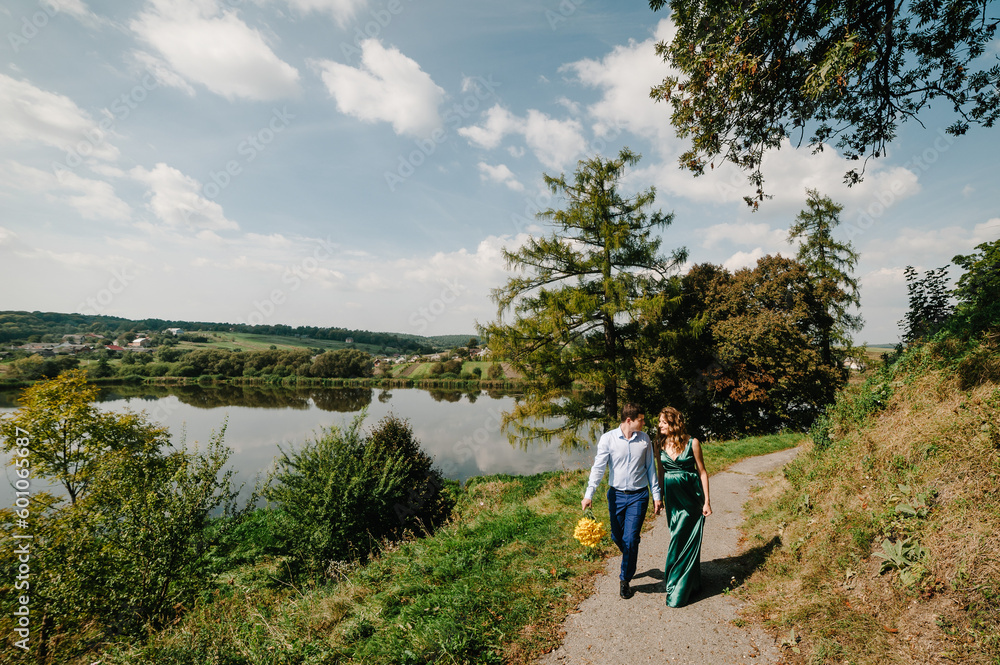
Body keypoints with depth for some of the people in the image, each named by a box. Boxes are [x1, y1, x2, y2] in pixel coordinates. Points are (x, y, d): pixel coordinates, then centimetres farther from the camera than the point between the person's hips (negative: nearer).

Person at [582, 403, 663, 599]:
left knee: (630, 539, -4)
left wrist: (656, 495, 7)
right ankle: (630, 560, 45)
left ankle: (625, 580, 17)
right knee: (617, 536, 12)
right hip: (616, 494, 0)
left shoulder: (644, 439, -2)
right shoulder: (608, 438, -10)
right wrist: (589, 494, -18)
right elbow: (598, 467, -11)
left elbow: (650, 468, 7)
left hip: (638, 495, 0)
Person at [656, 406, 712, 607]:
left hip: (691, 497, -4)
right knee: (678, 538, 11)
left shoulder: (692, 443, -9)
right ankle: (692, 583, 32)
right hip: (672, 498, 4)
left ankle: (679, 590, 12)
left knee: (686, 541, 0)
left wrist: (706, 501, -5)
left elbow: (702, 472, -3)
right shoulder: (660, 444, 1)